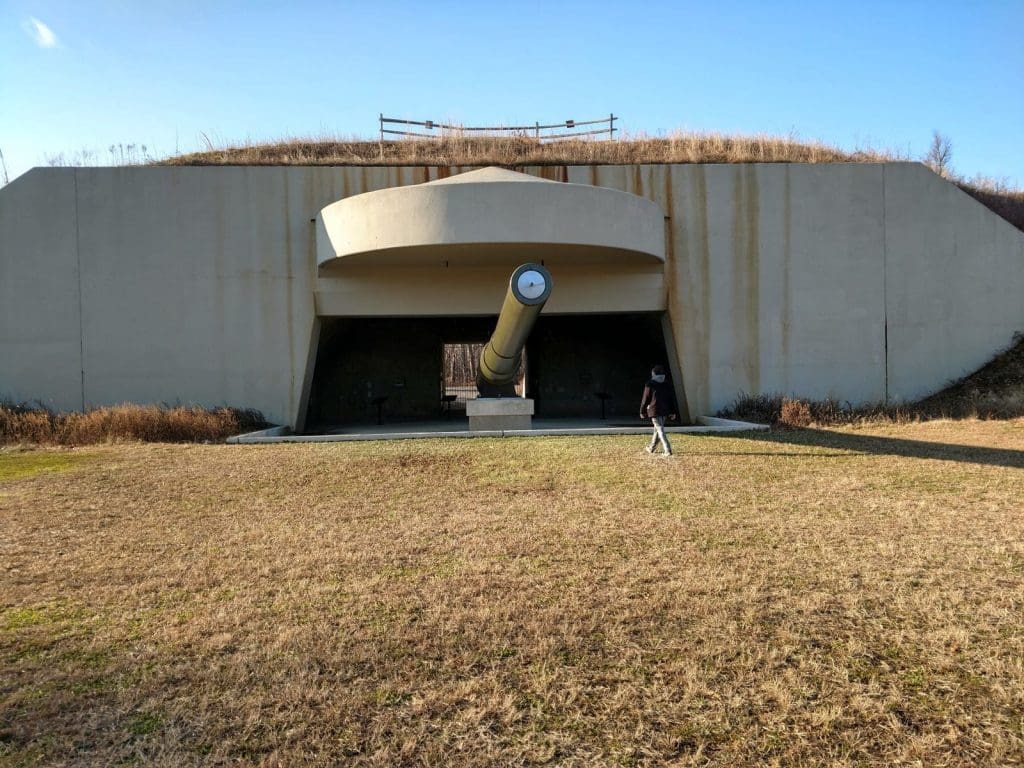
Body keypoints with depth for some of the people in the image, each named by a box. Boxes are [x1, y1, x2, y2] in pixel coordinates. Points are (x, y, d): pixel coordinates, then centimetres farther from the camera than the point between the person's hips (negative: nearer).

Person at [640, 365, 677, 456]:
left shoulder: (649, 385, -9)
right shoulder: (668, 385, 6)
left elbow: (645, 400, -6)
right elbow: (672, 399, 9)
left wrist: (642, 412, 4)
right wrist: (672, 412, 15)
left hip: (654, 411, -6)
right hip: (664, 411, 6)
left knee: (660, 430, -7)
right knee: (657, 429, 19)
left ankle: (668, 450, -17)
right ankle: (651, 448, 34)